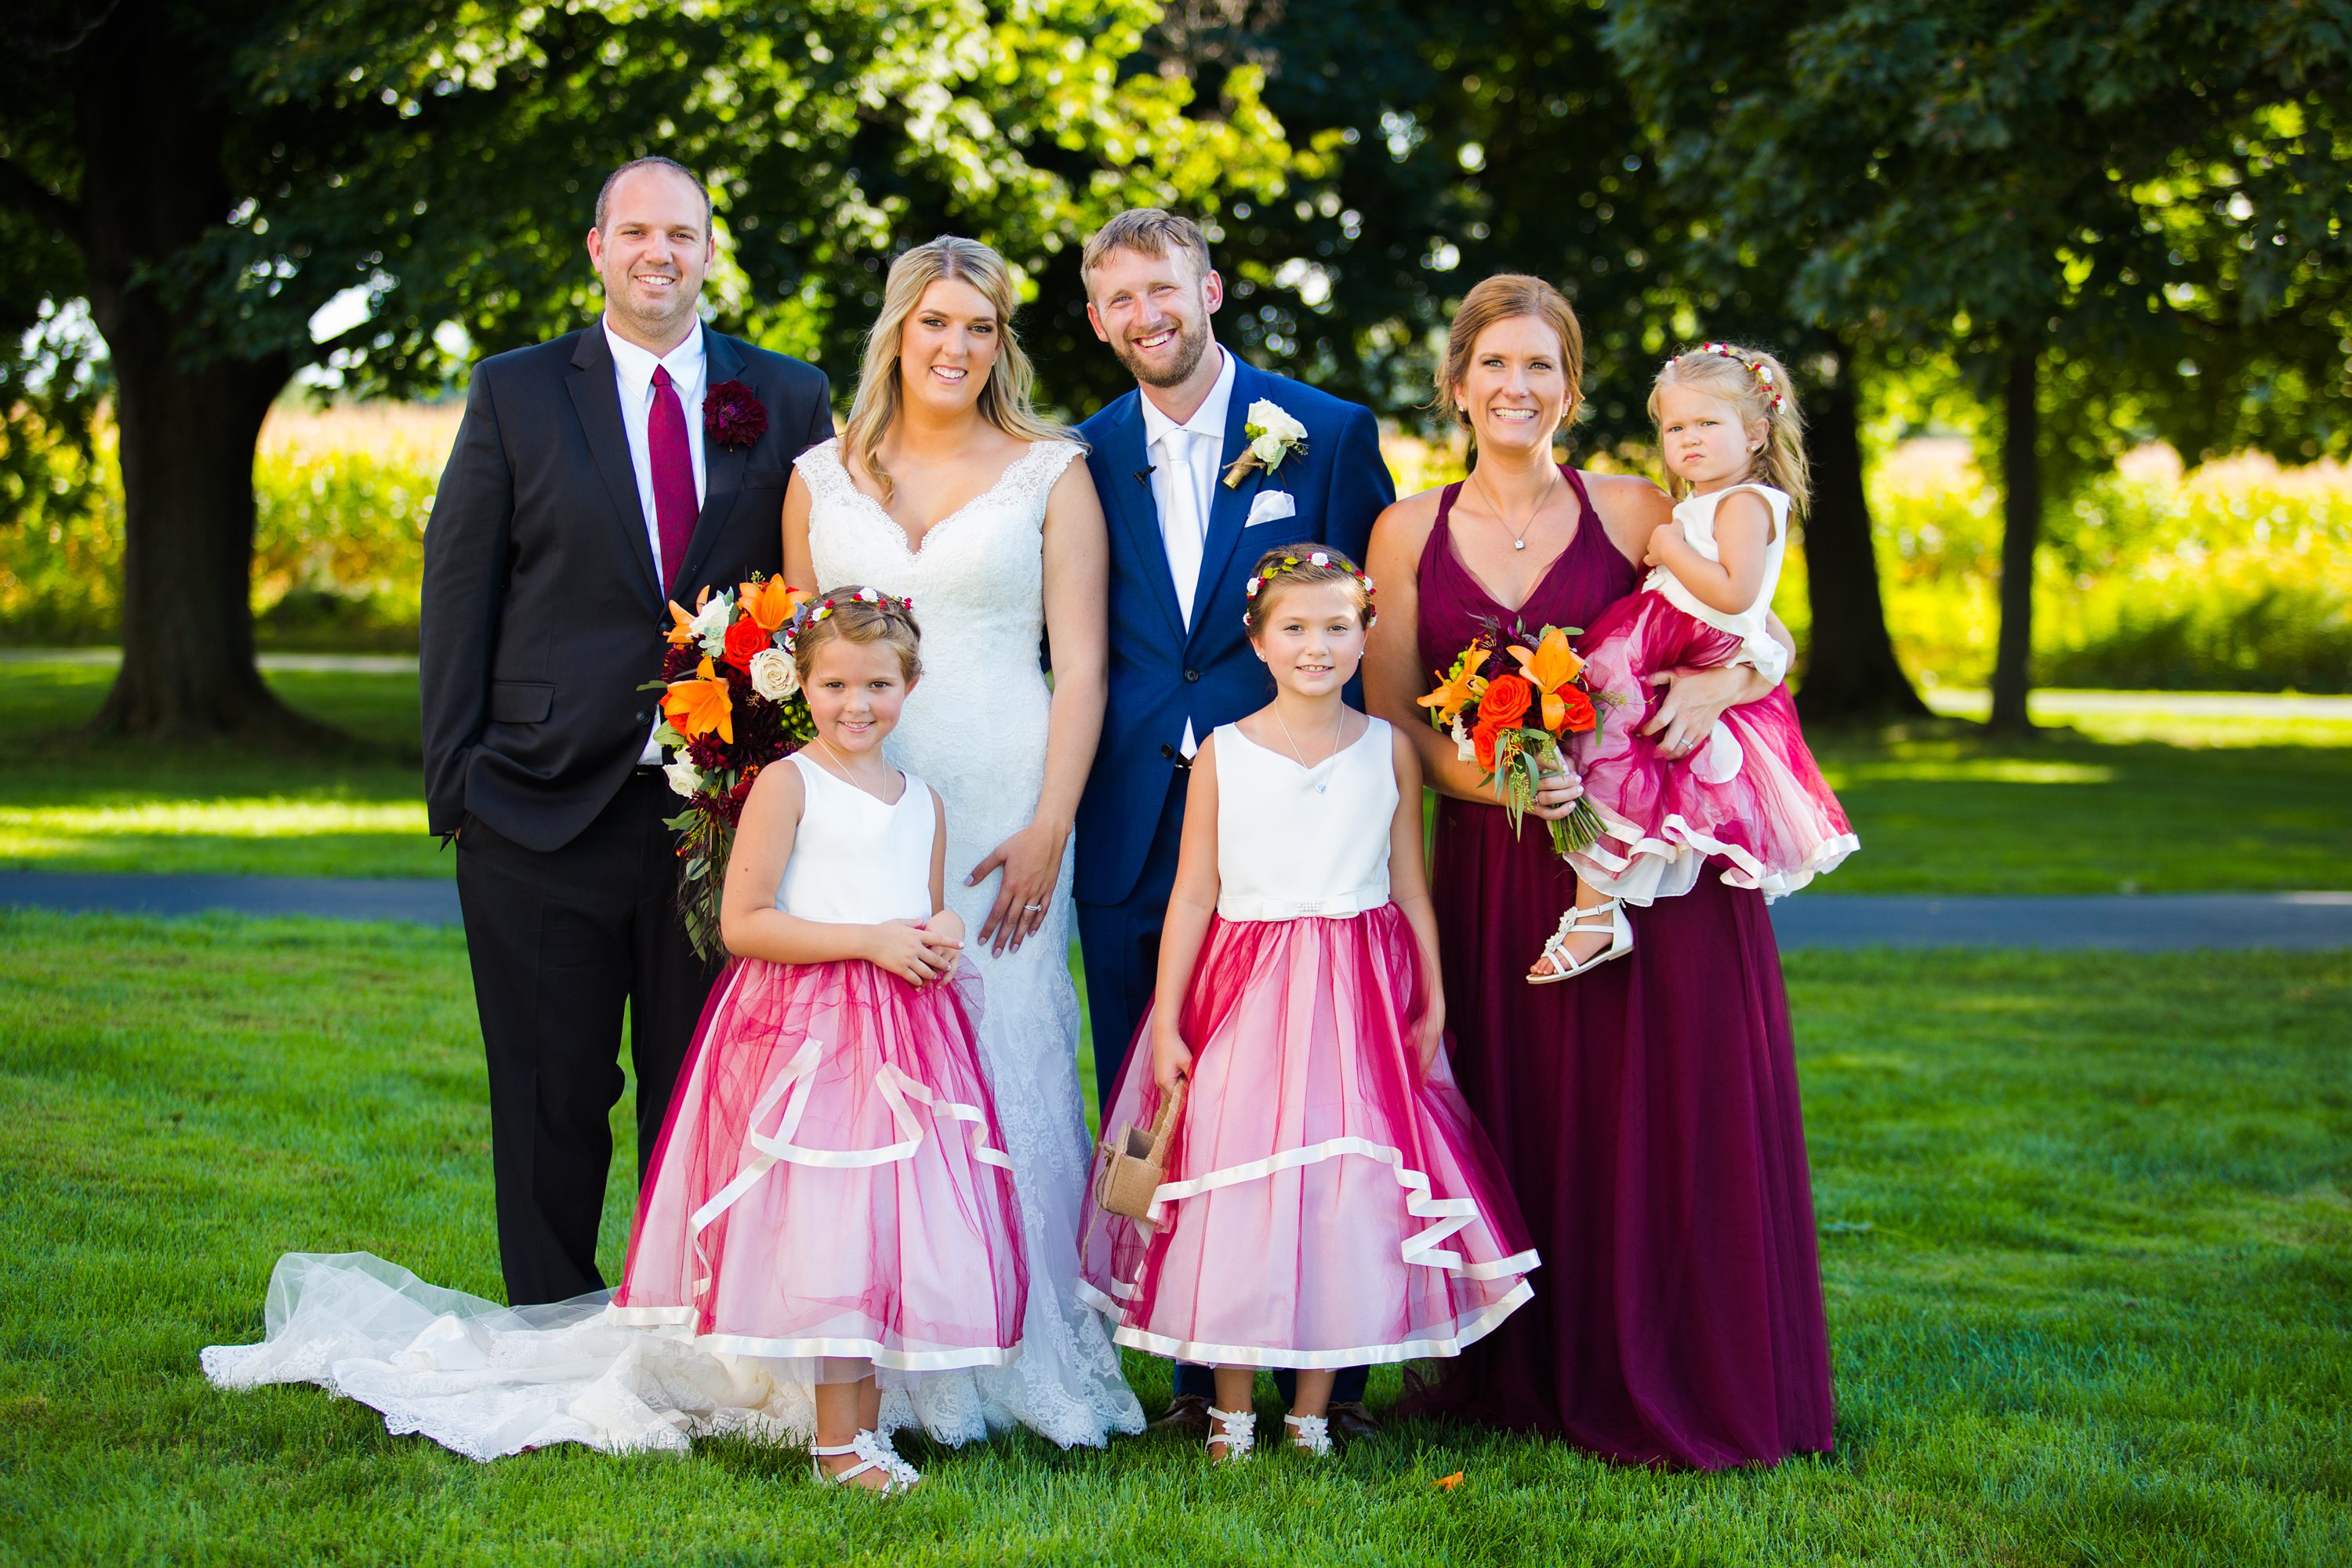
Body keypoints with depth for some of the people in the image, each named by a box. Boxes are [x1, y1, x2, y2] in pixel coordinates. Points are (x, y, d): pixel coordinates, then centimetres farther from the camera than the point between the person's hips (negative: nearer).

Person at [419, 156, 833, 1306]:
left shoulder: (786, 399, 8)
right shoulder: (516, 393, 5)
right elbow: (457, 594, 3)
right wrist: (456, 778, -3)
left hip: (724, 809, 1)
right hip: (546, 811, -1)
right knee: (552, 1100, 5)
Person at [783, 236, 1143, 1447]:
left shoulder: (1050, 474, 5)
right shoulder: (822, 478, 12)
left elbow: (1080, 666, 0)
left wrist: (1048, 830, -10)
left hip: (1003, 806, -2)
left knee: (1005, 1058, -5)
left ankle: (1019, 1355, 5)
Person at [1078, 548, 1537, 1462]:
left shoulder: (1388, 750, 4)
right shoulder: (1224, 754, 0)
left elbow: (1412, 888, 9)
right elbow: (1193, 896, 1)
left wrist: (1432, 1003, 5)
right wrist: (1167, 1023, -2)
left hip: (1358, 997, 1)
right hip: (1244, 995, -1)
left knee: (1347, 1198, 1)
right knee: (1235, 1196, -1)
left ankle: (1312, 1411, 13)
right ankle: (1232, 1410, 13)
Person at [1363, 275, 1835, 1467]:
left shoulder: (1632, 512, 3)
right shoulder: (1410, 531, 7)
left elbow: (1769, 637, 8)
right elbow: (1389, 723, 5)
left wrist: (1719, 682, -14)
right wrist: (1490, 778, -14)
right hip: (1492, 867, 1)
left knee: (1661, 1117, -2)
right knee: (1519, 1122, 3)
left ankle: (1671, 1395, 9)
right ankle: (1527, 1381, 17)